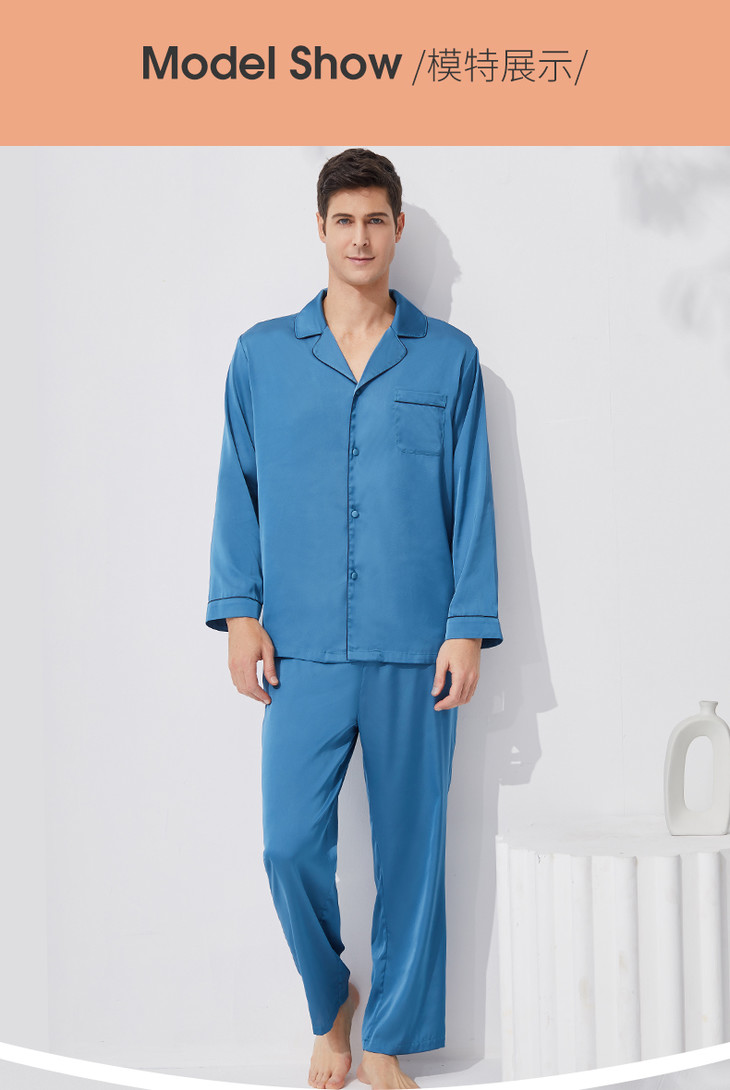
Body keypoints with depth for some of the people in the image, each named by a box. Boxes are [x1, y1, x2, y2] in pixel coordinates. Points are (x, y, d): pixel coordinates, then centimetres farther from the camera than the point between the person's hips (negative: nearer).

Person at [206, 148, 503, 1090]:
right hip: (304, 649, 1)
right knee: (291, 847, -2)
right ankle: (330, 1005, 26)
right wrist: (239, 612, 0)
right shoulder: (262, 354, 7)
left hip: (416, 651, 0)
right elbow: (238, 490, 9)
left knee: (409, 849, 5)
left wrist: (468, 628, -3)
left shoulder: (449, 358, 5)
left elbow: (472, 503, 4)